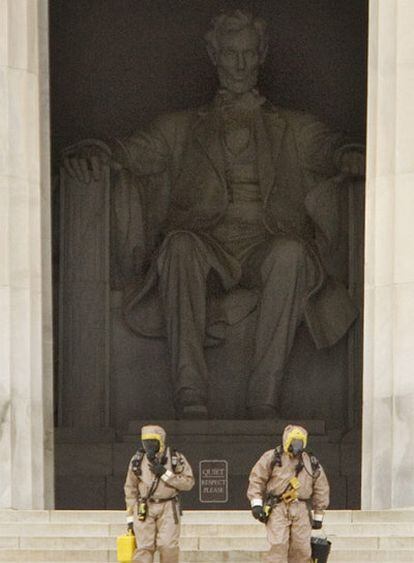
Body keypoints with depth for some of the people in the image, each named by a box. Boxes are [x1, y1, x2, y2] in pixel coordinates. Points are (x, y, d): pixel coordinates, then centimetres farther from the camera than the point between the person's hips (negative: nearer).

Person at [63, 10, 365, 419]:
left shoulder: (294, 128, 26)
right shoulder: (182, 128, 27)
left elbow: (329, 148, 9)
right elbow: (131, 151, 14)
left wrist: (350, 157, -17)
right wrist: (89, 153, -10)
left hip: (265, 244, 0)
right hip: (206, 242, 0)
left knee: (290, 251, -36)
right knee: (180, 243, -36)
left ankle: (263, 401, -40)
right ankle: (190, 399, -45)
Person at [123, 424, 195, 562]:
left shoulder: (176, 458, -5)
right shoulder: (137, 460, 0)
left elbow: (188, 483, -8)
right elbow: (130, 489, 7)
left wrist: (165, 473, -18)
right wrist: (130, 518, 6)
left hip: (168, 508, -1)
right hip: (144, 509, 1)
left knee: (168, 547, -11)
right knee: (144, 547, -6)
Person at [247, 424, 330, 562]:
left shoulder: (312, 464, 12)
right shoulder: (272, 458, 2)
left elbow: (321, 490, 19)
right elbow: (256, 479, 2)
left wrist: (318, 516, 18)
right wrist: (256, 503, -8)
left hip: (301, 510, 3)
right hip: (278, 508, -3)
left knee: (302, 548, 0)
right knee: (278, 546, -14)